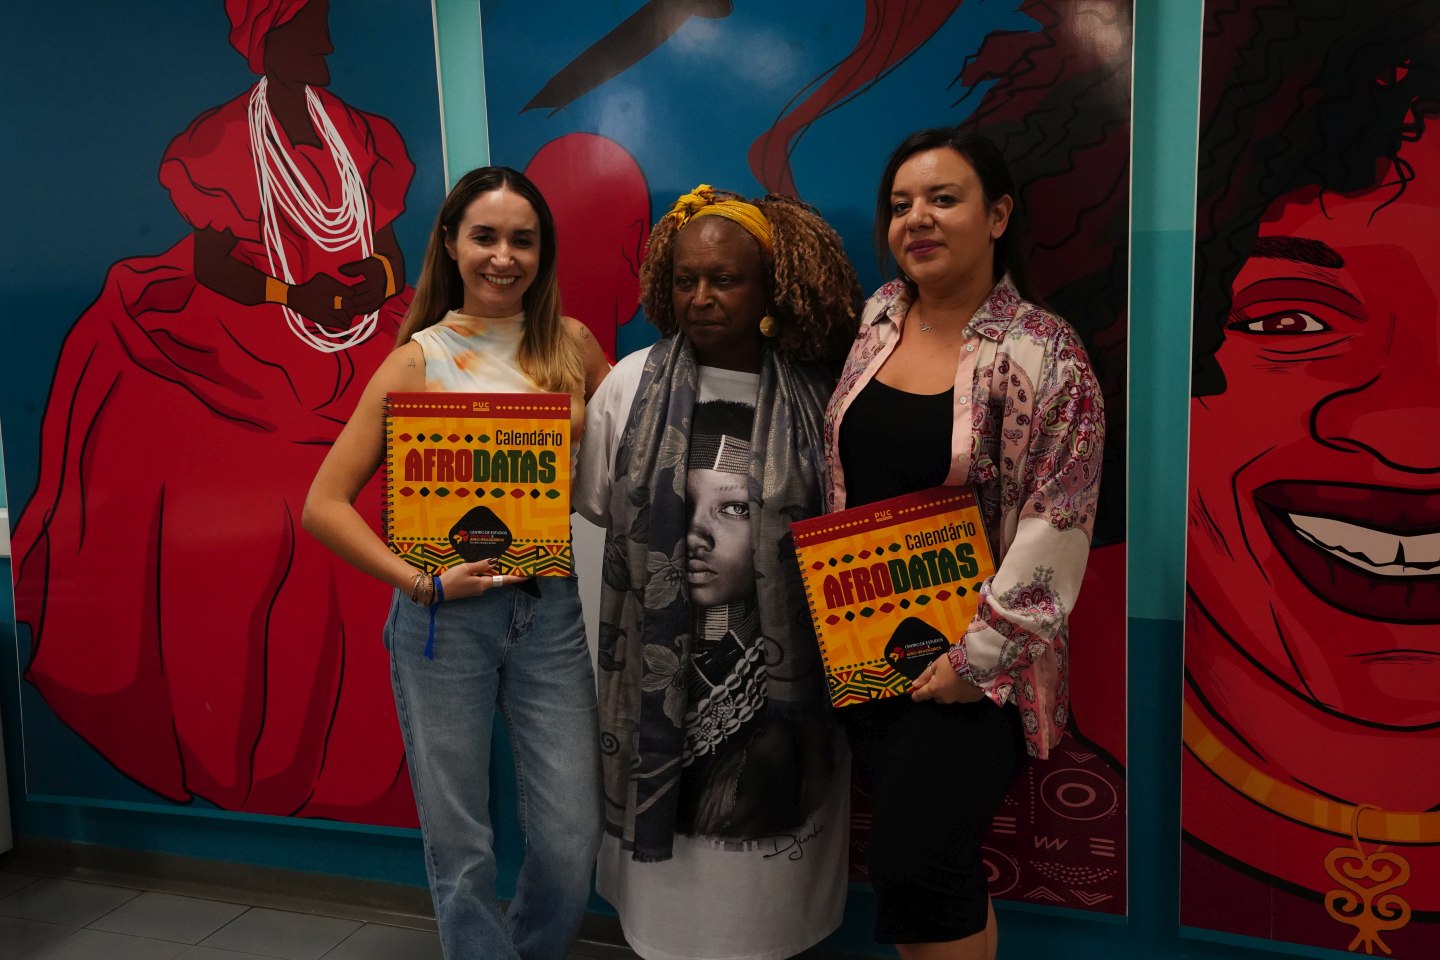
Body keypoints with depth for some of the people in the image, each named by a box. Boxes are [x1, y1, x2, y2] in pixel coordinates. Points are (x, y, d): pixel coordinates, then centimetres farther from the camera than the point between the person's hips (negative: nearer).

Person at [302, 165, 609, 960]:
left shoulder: (571, 345, 4)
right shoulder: (418, 359, -2)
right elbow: (324, 504, -3)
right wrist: (420, 581, -13)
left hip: (551, 608, 2)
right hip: (445, 615, -2)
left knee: (571, 843, 6)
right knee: (460, 846, 9)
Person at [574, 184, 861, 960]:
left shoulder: (811, 400, -4)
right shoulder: (630, 386, -4)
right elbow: (589, 508, 1)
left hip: (775, 673, 0)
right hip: (662, 669, 0)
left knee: (759, 850, 13)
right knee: (670, 842, 14)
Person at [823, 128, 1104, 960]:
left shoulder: (1045, 354, -13)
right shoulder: (875, 321, 4)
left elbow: (1055, 525, -15)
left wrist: (975, 658, -16)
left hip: (973, 662, -5)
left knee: (912, 869, -7)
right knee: (942, 870, 15)